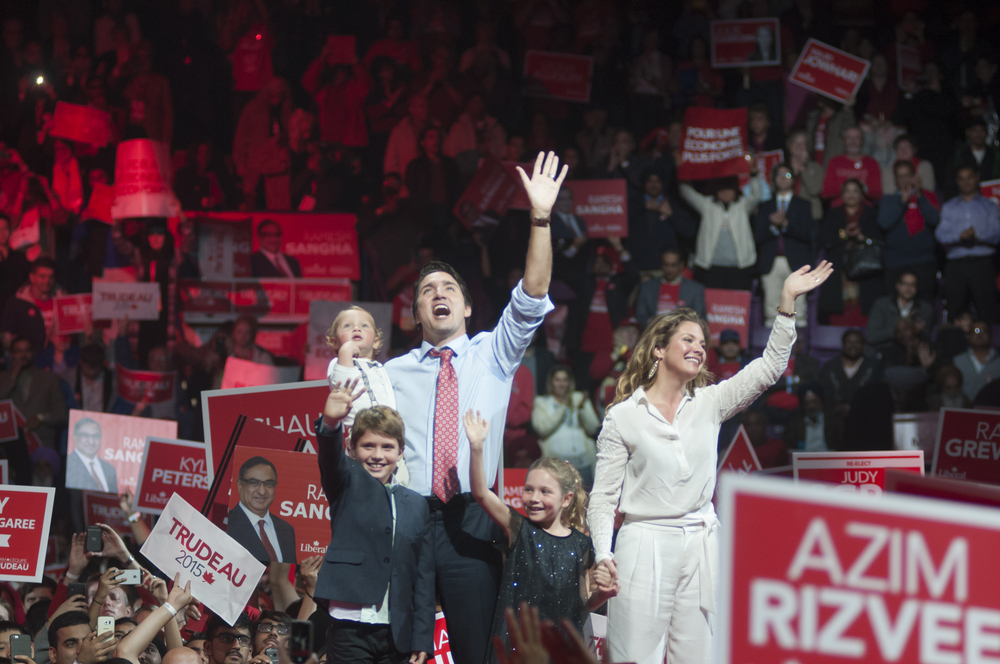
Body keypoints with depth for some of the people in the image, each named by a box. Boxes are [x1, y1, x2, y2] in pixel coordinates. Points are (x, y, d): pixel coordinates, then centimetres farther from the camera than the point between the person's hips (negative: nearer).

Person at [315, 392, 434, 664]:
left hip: (397, 634, 4)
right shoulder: (348, 484, 7)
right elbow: (331, 458, -16)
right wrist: (331, 423, -39)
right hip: (350, 630, -4)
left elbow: (424, 576, 13)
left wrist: (422, 640, 6)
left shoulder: (417, 505, 15)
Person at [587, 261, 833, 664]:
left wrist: (788, 300, -2)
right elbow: (603, 495, 1)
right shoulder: (623, 416, 2)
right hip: (644, 544, -3)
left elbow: (769, 368, 5)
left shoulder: (708, 404, 11)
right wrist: (603, 553, -11)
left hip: (700, 545, 4)